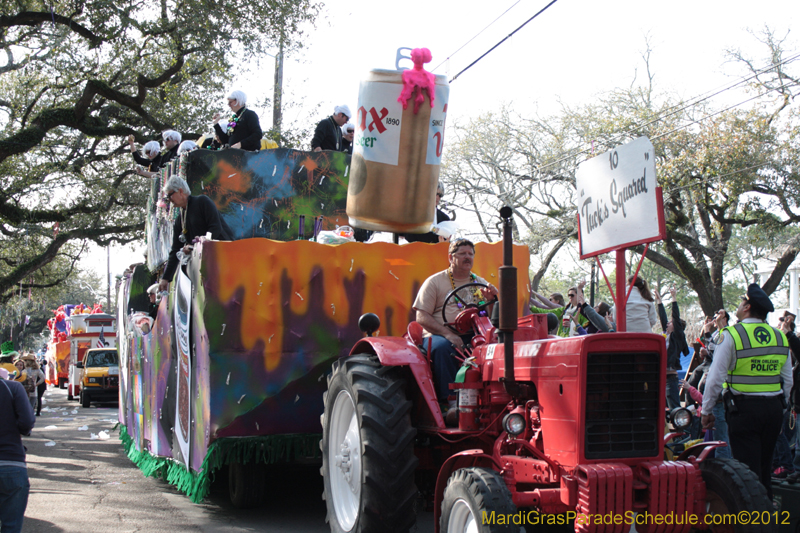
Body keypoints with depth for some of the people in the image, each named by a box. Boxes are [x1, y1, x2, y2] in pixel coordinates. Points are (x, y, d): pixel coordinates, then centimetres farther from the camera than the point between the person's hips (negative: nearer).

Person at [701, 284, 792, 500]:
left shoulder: (732, 334, -8)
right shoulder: (780, 337, 9)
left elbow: (716, 378, -9)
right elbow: (788, 380, 13)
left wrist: (706, 410, 0)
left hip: (744, 408, -5)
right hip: (774, 409, 5)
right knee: (764, 469, 15)